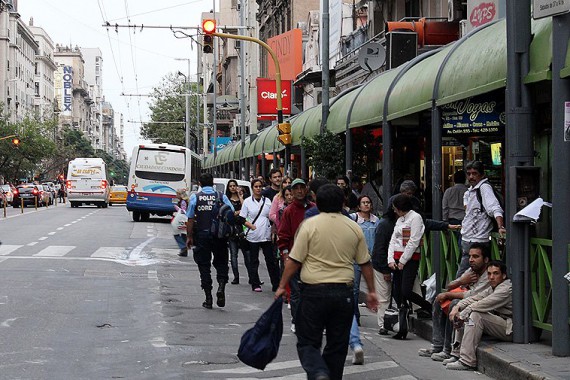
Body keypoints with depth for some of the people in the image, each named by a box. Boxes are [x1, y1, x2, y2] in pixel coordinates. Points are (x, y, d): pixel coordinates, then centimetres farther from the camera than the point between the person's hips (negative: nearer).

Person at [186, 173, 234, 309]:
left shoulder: (195, 197, 0)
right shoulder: (221, 197, 1)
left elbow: (190, 219, 0)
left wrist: (189, 237, 7)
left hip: (202, 235, 0)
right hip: (219, 236, 0)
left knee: (204, 265, 7)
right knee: (221, 263, 13)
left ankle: (208, 299, 6)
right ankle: (221, 286, -14)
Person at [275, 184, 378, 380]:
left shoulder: (310, 225, -6)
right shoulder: (354, 228, 5)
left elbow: (294, 261, -7)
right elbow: (365, 263, 10)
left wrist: (282, 286, 3)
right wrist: (371, 291, 20)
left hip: (314, 292, -3)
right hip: (344, 293, 3)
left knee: (307, 343, 3)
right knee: (337, 345, 12)